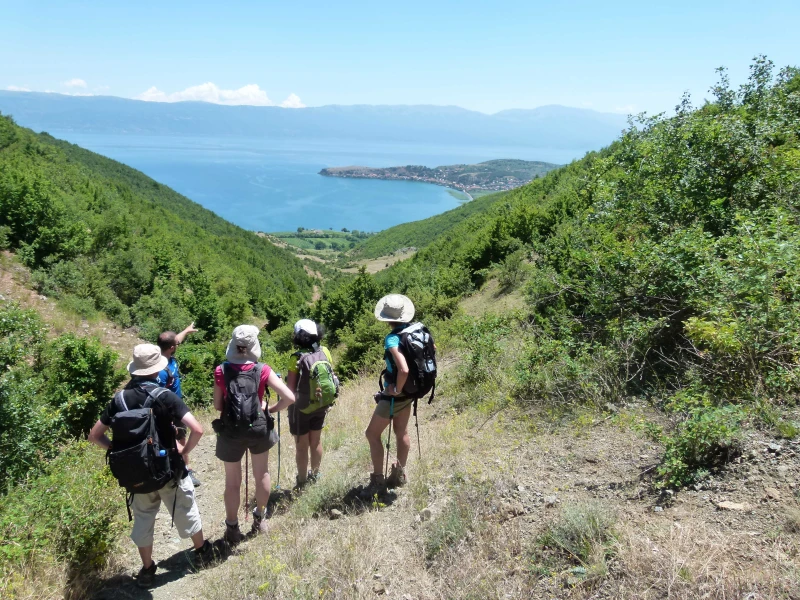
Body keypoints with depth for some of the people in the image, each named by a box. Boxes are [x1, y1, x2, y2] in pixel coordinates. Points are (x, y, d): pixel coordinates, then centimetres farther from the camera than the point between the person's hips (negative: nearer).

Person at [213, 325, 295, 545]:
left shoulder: (221, 371, -11)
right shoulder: (262, 370, -11)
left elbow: (218, 405, -3)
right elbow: (290, 398, -14)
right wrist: (270, 409, 2)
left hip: (230, 432, 0)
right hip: (258, 429, 0)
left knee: (232, 482, 16)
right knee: (262, 474, 23)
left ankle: (232, 529, 29)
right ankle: (260, 519, 40)